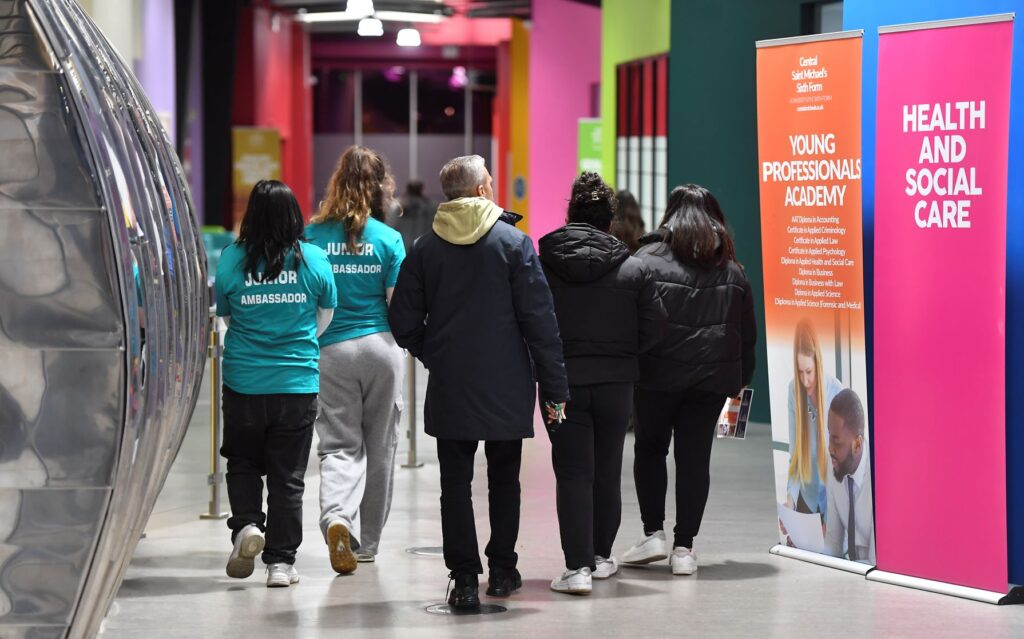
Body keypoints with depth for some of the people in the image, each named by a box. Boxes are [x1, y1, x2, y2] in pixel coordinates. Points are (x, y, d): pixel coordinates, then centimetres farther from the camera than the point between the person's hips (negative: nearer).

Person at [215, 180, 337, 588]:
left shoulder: (232, 259, -7)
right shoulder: (314, 260, -5)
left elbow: (224, 314, 7)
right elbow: (325, 317, 9)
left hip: (244, 382, 0)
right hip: (298, 382, 0)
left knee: (242, 462, 19)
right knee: (288, 474, 7)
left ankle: (246, 524, -4)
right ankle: (280, 561, 9)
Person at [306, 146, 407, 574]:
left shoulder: (312, 236, -1)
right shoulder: (388, 239, -4)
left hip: (331, 349, 1)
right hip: (380, 347, 0)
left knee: (339, 445, 4)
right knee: (379, 447, 12)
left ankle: (337, 519, -23)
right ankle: (367, 543, 20)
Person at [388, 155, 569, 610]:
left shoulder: (424, 249, 0)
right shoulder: (514, 243, -6)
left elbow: (404, 324, 0)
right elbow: (540, 320, -8)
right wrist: (553, 386, -3)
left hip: (448, 388, 1)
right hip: (506, 386, -1)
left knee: (456, 482, 4)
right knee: (504, 478, 15)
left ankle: (464, 579, -1)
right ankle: (502, 570, 22)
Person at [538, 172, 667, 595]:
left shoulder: (541, 266, -6)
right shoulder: (634, 269, -4)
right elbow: (655, 326, -2)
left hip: (561, 382, -1)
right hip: (616, 383, 1)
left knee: (573, 473, -1)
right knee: (607, 472, 14)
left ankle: (577, 566, -10)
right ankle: (601, 557, 25)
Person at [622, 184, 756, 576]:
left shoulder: (648, 260, -3)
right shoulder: (731, 270, 11)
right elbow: (747, 333, 16)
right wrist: (741, 380, 25)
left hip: (658, 373, -3)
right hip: (712, 377, 3)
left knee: (650, 449, 14)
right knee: (694, 456, 5)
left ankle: (653, 533, 7)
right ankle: (684, 547, 4)